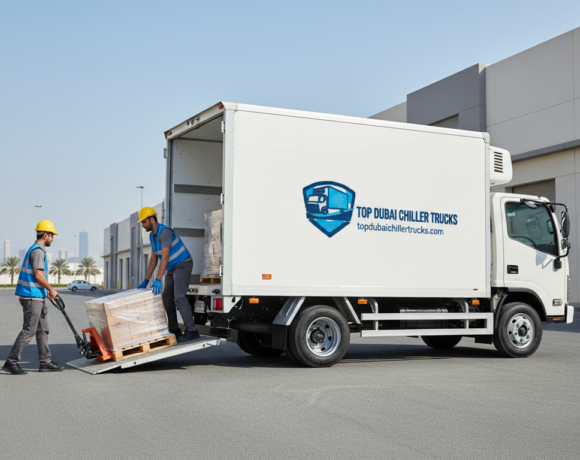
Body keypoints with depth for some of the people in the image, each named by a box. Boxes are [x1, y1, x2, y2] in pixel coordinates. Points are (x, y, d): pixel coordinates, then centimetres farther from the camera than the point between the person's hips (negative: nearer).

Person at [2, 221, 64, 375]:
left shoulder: (35, 250, 17)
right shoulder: (38, 251, -14)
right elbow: (38, 276, -20)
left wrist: (46, 291, 18)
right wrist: (51, 290, -10)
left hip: (37, 297, 10)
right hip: (32, 297, -10)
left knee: (42, 329, 10)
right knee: (29, 330, -7)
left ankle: (45, 362, 13)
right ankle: (11, 362, -2)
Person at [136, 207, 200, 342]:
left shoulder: (165, 232, -25)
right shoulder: (152, 235, 8)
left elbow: (165, 257, -31)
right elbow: (153, 259, 11)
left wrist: (158, 280, -36)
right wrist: (146, 281, 7)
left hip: (183, 265, -10)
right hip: (172, 269, 10)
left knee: (179, 297, -20)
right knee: (166, 298, 4)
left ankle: (191, 331, -18)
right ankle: (175, 331, 11)